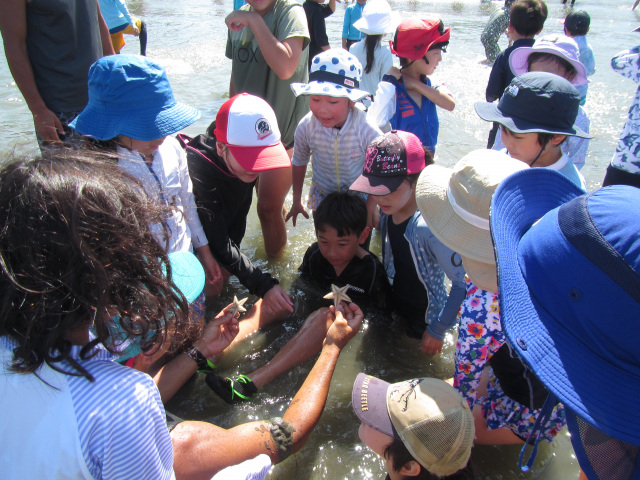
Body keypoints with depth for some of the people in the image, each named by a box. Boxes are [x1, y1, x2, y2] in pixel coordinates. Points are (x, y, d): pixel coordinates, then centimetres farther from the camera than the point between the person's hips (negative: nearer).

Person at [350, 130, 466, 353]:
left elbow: (463, 282, -30)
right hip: (394, 307, 6)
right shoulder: (388, 209, -12)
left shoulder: (429, 227, -35)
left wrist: (437, 331, -20)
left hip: (425, 318, -6)